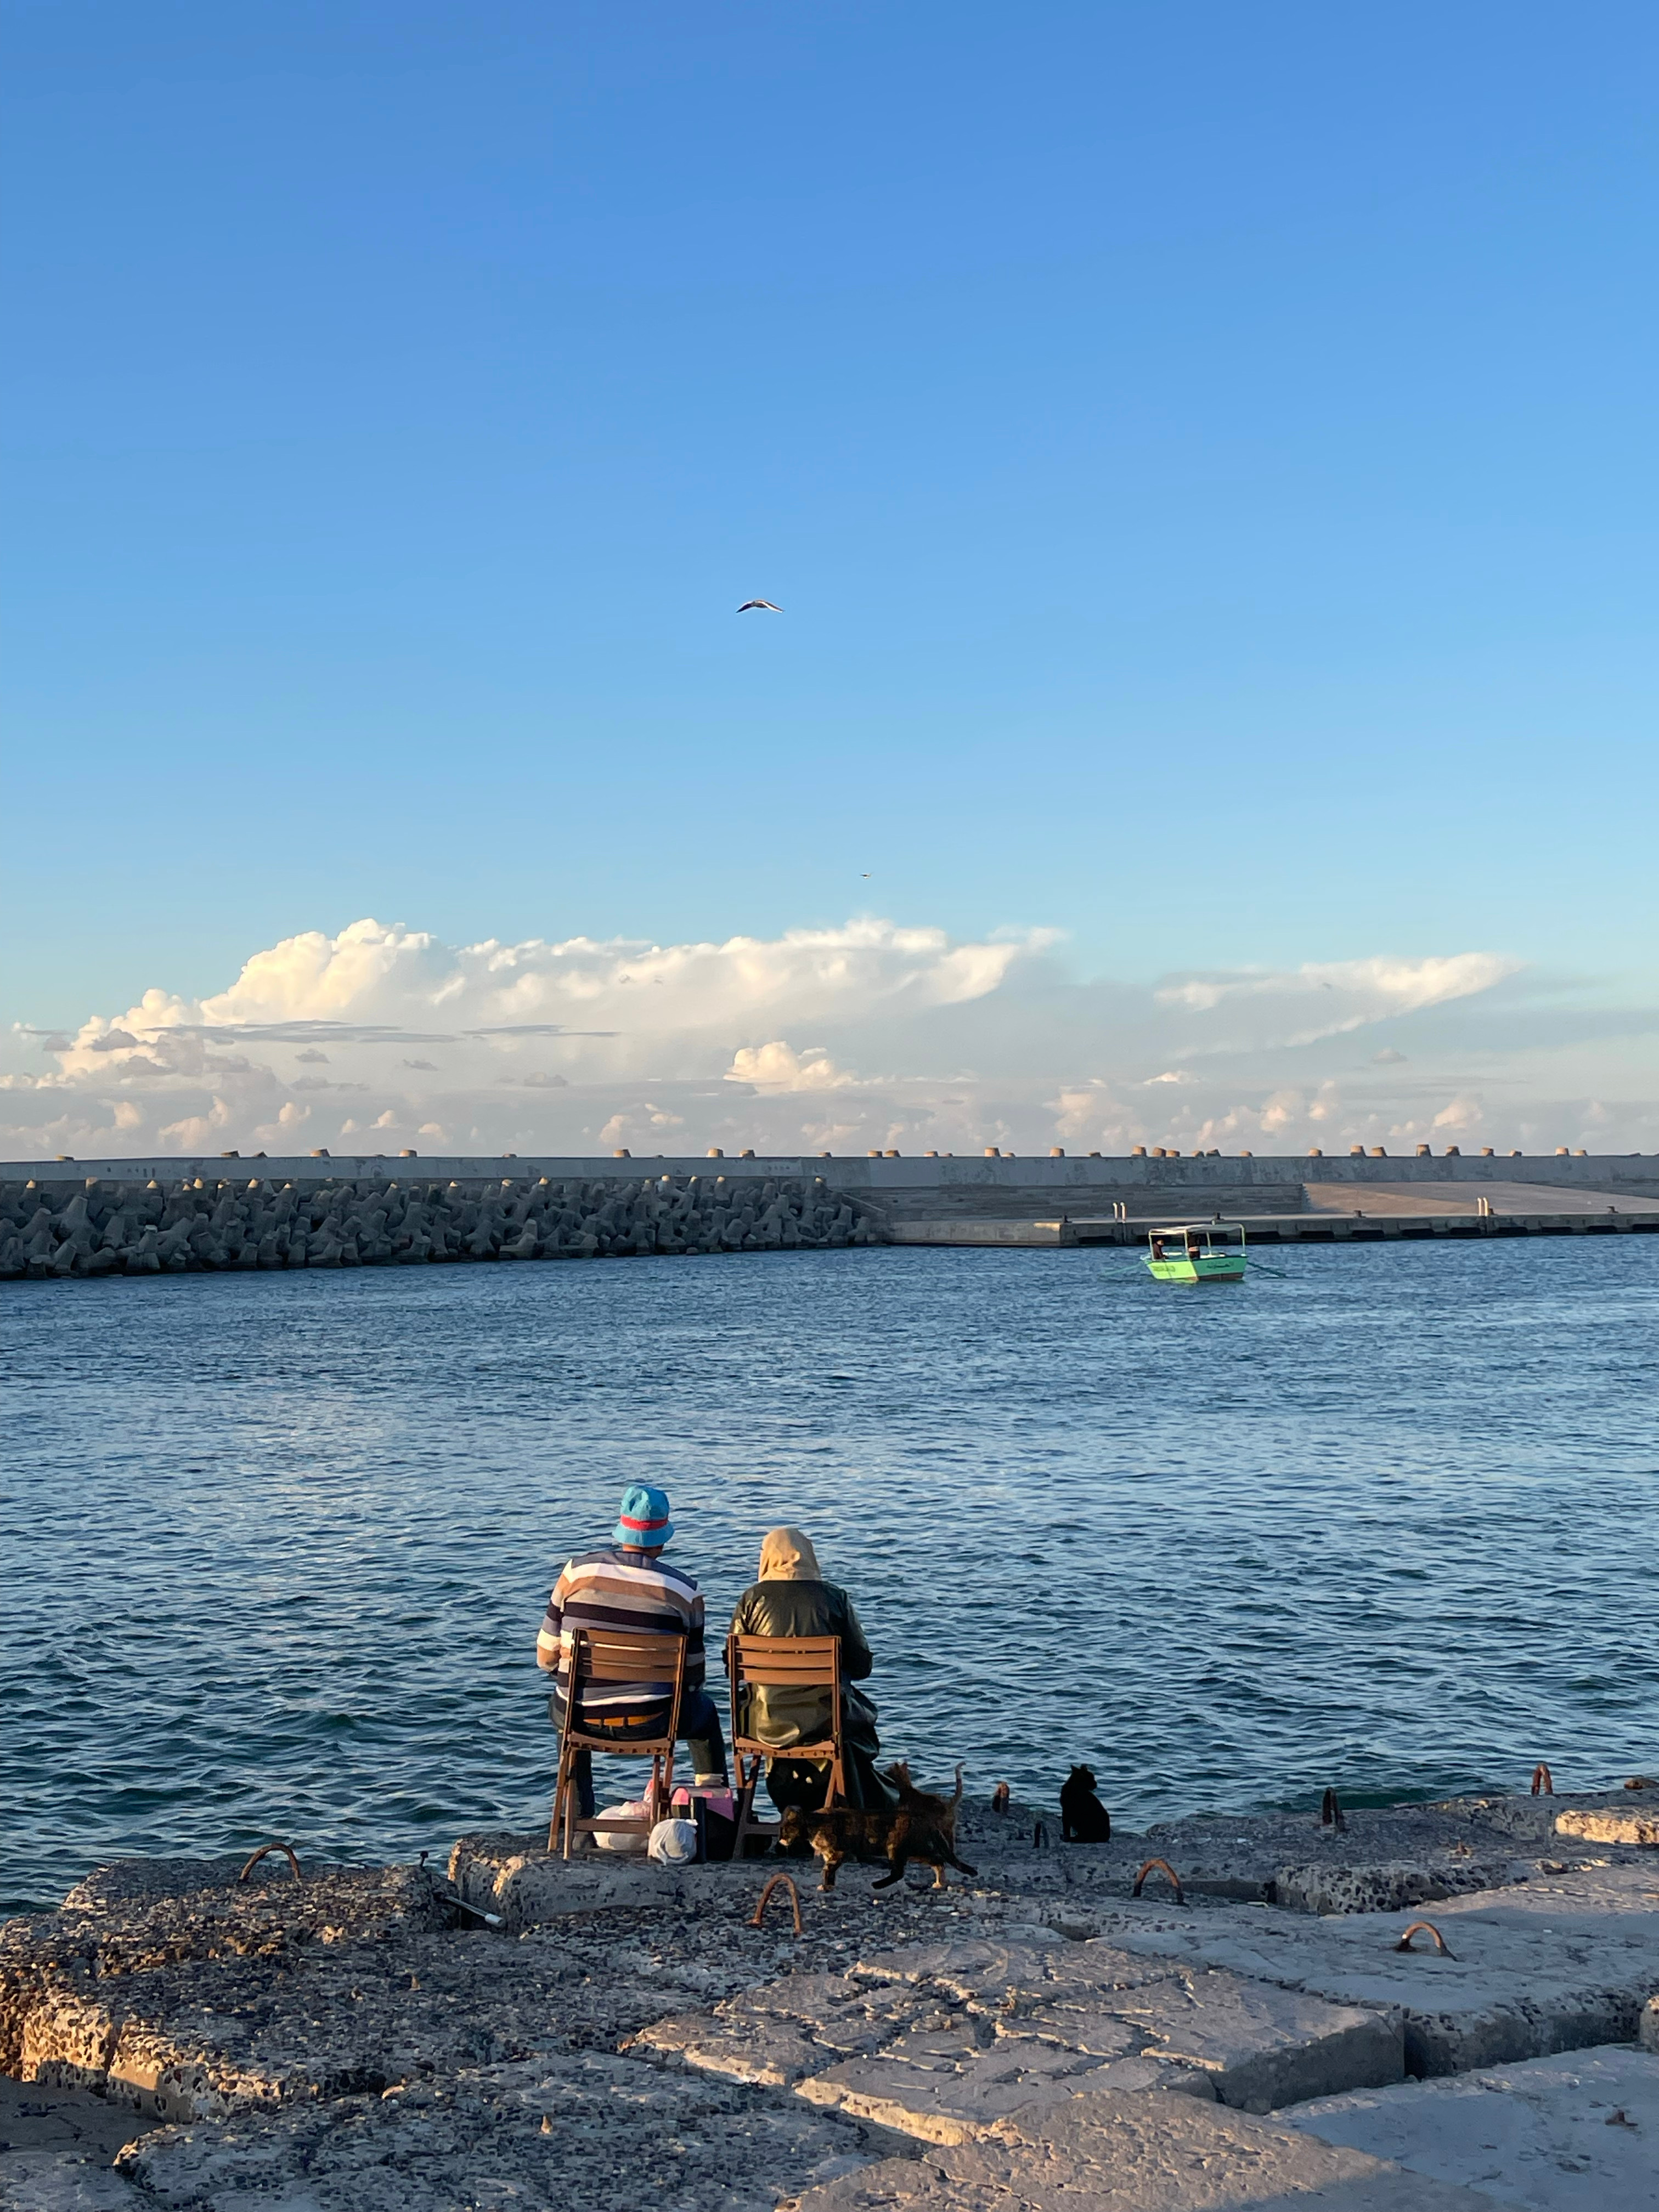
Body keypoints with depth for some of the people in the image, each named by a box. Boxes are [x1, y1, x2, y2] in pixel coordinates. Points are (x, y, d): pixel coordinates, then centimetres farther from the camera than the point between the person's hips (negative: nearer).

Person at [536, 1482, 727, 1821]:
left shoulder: (578, 1570, -4)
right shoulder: (683, 1590, -6)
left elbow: (546, 1656, 1)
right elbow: (693, 1672, 1)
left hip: (582, 1718, 1)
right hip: (650, 1721, -1)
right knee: (704, 1710, 32)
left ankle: (579, 1817, 41)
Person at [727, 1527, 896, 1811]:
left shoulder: (752, 1598, -3)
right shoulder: (834, 1597, -4)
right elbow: (862, 1666, 0)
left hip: (768, 1724, 1)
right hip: (827, 1721, -1)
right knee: (864, 1715, 31)